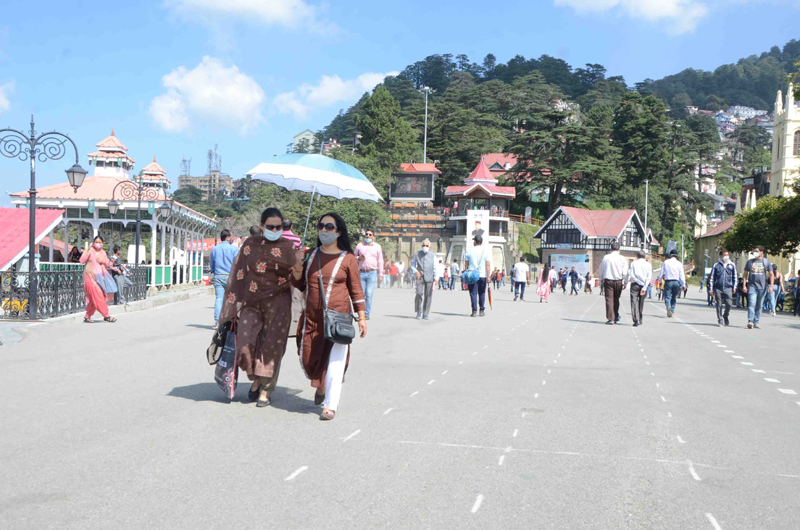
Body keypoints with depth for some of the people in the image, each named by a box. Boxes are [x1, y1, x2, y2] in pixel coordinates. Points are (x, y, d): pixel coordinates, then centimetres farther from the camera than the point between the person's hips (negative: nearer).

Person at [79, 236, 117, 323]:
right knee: (98, 296, -13)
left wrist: (104, 261, 0)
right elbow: (82, 260, -15)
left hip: (100, 276, 6)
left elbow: (108, 263, 22)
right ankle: (106, 315, -13)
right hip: (91, 276, -6)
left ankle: (87, 316, 16)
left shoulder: (103, 252, 15)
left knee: (94, 299, 6)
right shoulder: (89, 250, -3)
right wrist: (88, 251, -22)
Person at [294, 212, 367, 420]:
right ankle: (321, 386, 39)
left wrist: (362, 317, -5)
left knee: (335, 360, -8)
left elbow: (356, 290, 1)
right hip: (312, 317, 4)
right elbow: (300, 285, 16)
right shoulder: (310, 255, 12)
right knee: (308, 357, 8)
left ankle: (331, 405, -2)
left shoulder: (347, 259, 0)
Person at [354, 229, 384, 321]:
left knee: (369, 294, -8)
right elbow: (354, 257, 21)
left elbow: (380, 261, 13)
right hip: (361, 272, 1)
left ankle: (367, 314, -5)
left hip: (372, 273, -1)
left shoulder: (377, 247, 12)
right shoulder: (359, 246, 13)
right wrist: (359, 258, -3)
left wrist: (380, 274, 8)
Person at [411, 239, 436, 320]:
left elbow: (435, 268, 6)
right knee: (419, 294, -12)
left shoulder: (433, 256, 8)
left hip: (429, 277, 0)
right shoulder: (417, 254, 9)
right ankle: (419, 312, 4)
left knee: (428, 295, 0)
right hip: (420, 277, 0)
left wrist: (435, 278, -4)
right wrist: (416, 271, -7)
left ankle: (426, 314, 9)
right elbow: (413, 264, 13)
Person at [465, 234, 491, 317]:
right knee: (482, 293, 11)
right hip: (482, 275, 0)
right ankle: (482, 311, 13)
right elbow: (488, 265, -5)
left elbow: (466, 264, 5)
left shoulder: (470, 251, 3)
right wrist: (488, 276, -3)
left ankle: (474, 311, -6)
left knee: (473, 293, 0)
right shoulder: (485, 251, 0)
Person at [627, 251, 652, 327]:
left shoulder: (633, 263, 4)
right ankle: (640, 320, 22)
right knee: (641, 302, 15)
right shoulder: (648, 264, 7)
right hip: (644, 285, 3)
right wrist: (644, 288, -7)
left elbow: (631, 275, -9)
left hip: (635, 284, -2)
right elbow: (649, 277, -3)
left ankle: (636, 320, -20)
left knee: (634, 302, -5)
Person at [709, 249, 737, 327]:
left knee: (728, 304, -7)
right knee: (719, 305, 0)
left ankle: (725, 317, 19)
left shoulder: (732, 265, 10)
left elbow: (735, 277, 16)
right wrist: (711, 288, 5)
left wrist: (734, 288, 10)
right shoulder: (716, 265, 6)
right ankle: (720, 320, 10)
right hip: (718, 288, 0)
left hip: (728, 288, 0)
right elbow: (712, 277, 9)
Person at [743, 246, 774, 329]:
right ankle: (750, 321, -20)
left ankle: (756, 323, 13)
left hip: (762, 287, 1)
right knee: (751, 304, -15)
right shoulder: (750, 262, 10)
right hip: (752, 286, -1)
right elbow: (745, 274, 12)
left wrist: (771, 286, -4)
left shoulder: (766, 262, 7)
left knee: (759, 306, 6)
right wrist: (744, 285, 3)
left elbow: (771, 274, 7)